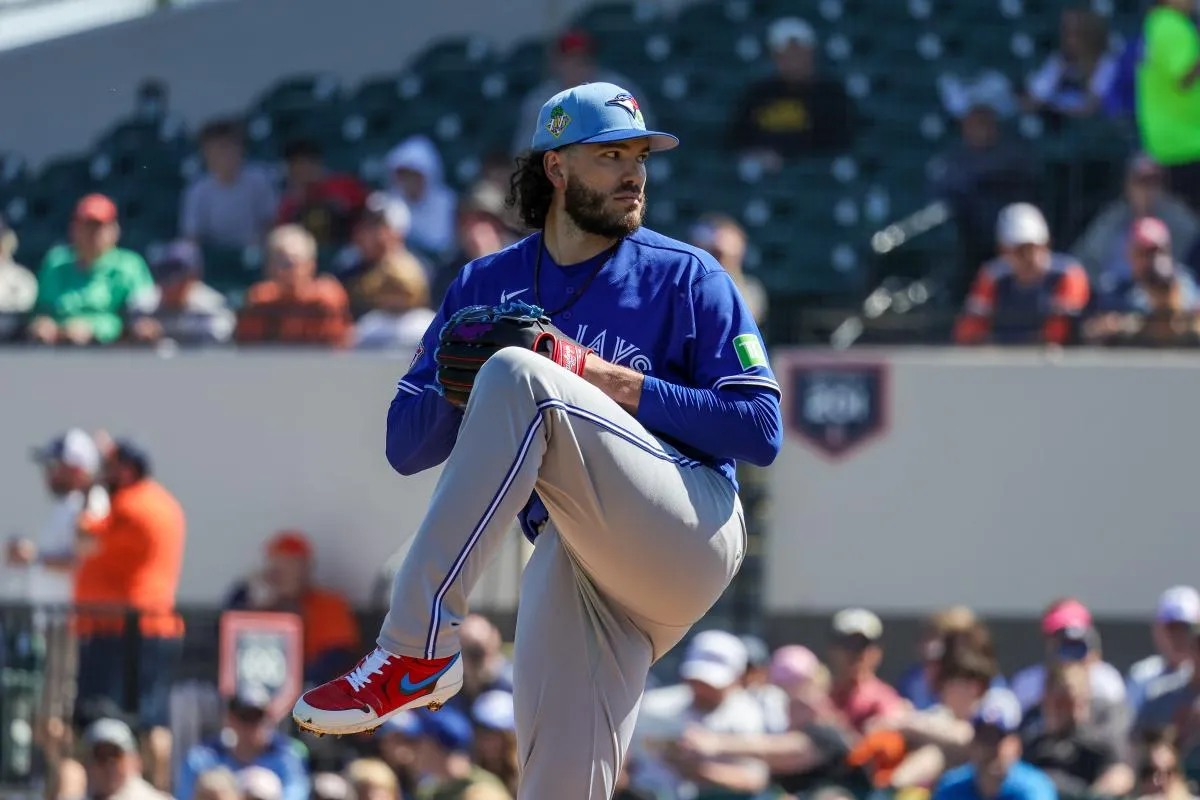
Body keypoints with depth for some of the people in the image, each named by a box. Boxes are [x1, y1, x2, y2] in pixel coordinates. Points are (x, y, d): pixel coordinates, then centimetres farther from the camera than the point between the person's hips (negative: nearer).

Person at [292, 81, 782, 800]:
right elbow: (405, 447, 15)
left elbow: (761, 430, -2)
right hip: (572, 559, 4)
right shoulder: (487, 285, 19)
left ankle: (417, 651, -30)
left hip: (693, 535, -4)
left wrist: (619, 385, -9)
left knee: (519, 381, -25)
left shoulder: (687, 277, 8)